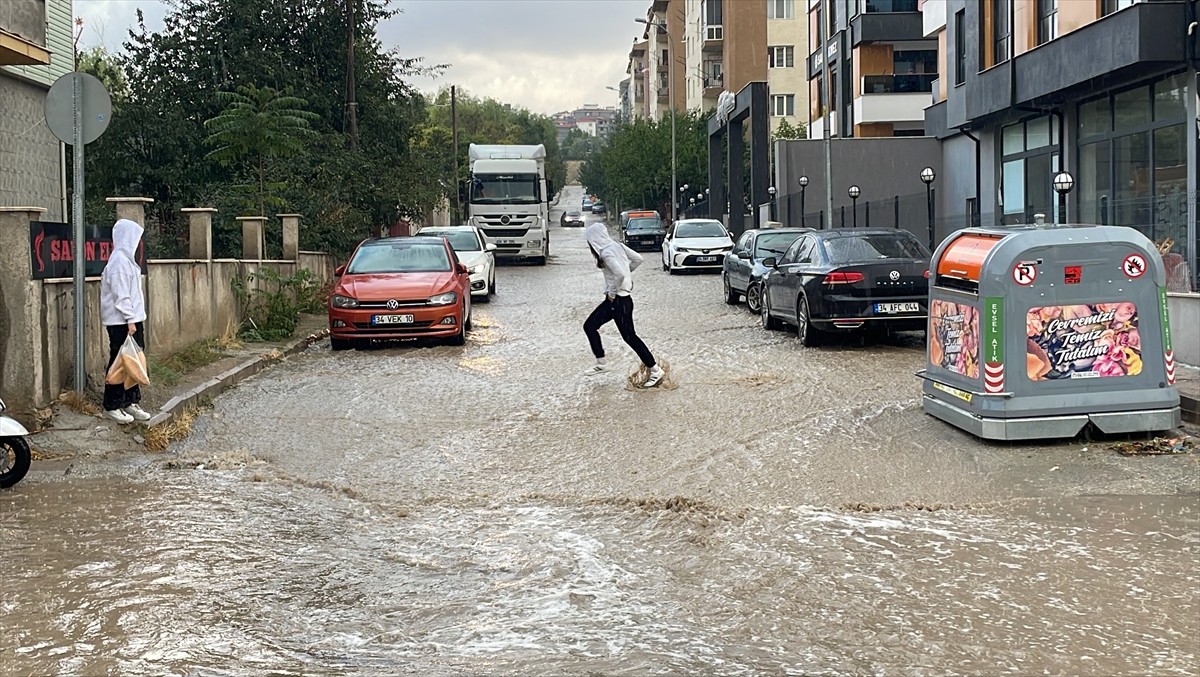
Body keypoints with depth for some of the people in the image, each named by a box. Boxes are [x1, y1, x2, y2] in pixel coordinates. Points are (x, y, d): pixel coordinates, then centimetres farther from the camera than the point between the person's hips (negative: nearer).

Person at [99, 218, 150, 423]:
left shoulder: (126, 259, 14)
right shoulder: (119, 261, -16)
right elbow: (120, 295, -20)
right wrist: (130, 320, -20)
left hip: (132, 320, 10)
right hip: (121, 322, -10)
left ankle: (130, 402, 19)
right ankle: (112, 406, 6)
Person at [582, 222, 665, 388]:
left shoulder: (606, 253, -21)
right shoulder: (616, 245, 5)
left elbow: (619, 273, -34)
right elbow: (637, 259, 12)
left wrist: (612, 292, -19)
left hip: (618, 299, -10)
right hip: (618, 298, 10)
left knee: (629, 336, -2)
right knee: (590, 326, 13)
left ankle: (655, 371, 6)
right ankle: (601, 363, 21)